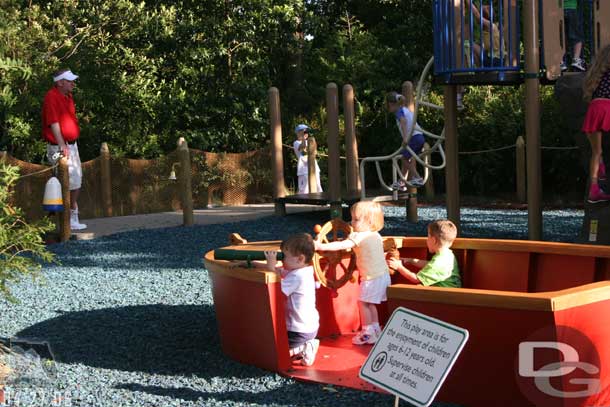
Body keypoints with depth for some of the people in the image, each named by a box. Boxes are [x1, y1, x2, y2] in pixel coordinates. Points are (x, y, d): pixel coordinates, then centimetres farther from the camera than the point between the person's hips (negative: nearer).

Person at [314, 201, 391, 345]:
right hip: (383, 274, 9)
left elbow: (341, 245, -25)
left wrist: (321, 246, -25)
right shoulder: (376, 235, 10)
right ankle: (376, 330, 25)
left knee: (363, 302, -1)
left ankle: (368, 333, 2)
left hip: (372, 278, -9)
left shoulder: (359, 237, -17)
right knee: (370, 304, 19)